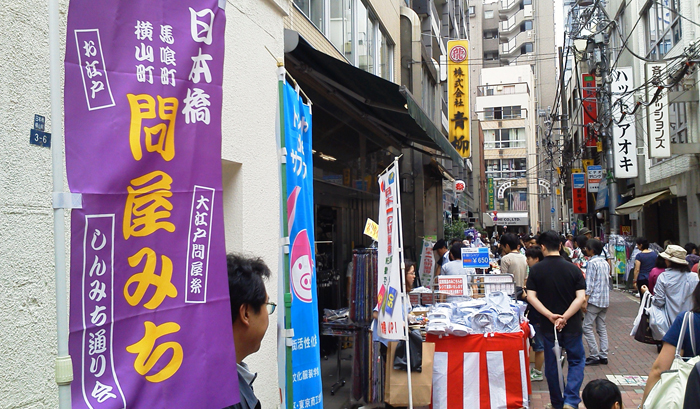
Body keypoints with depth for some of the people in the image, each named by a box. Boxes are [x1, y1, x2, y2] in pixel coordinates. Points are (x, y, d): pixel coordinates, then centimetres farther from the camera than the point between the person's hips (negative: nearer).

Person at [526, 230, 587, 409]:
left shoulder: (535, 270, -6)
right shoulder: (573, 269, -5)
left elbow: (531, 297, -13)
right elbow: (581, 297, -13)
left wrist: (550, 315, -16)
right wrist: (565, 317, -16)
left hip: (547, 325, 0)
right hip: (571, 325, 0)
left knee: (551, 364, 14)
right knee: (576, 361, 15)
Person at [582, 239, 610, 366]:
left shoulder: (592, 263, -12)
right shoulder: (605, 263, 12)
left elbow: (589, 284, -16)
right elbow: (608, 282, 17)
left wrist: (585, 301, -16)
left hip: (594, 300, -9)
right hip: (605, 300, 9)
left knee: (587, 327, -4)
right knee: (602, 328, 11)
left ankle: (594, 356, -5)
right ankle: (603, 356, 12)